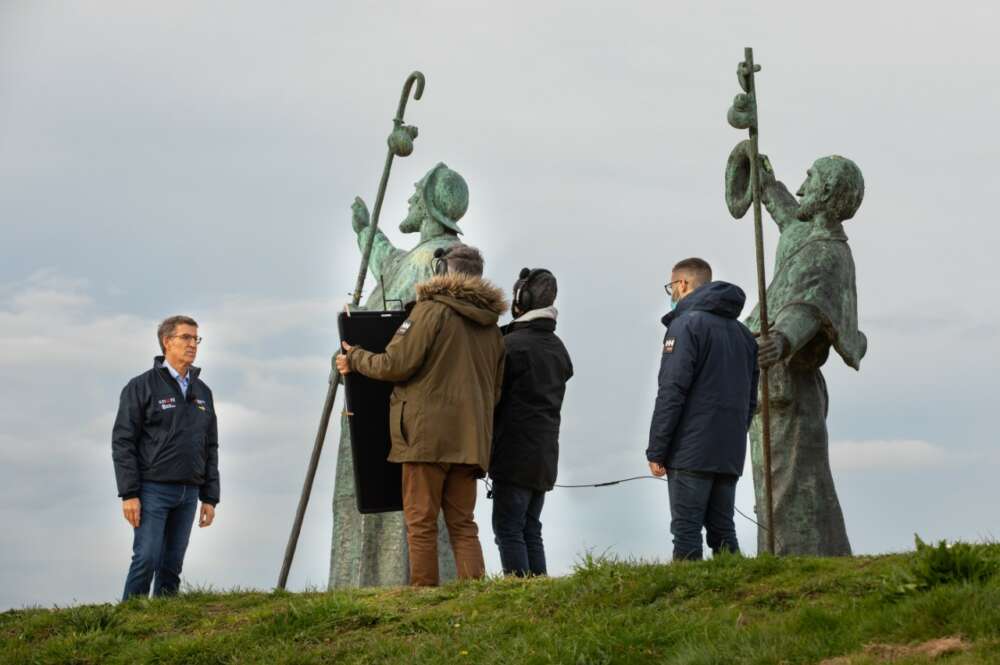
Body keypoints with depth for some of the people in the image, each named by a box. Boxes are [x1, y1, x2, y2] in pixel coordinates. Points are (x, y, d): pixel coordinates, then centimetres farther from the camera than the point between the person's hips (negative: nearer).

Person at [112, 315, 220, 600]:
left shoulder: (202, 392, 15)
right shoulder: (142, 386, -2)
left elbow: (211, 447, 17)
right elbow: (122, 442, -7)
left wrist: (210, 498, 10)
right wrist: (129, 494, -13)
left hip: (188, 493, 5)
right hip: (153, 489, -5)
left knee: (172, 565, 6)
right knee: (147, 558, -11)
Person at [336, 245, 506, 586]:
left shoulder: (432, 309, -5)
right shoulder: (491, 326, 17)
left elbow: (396, 364, -10)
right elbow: (495, 390, 20)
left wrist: (355, 359, 5)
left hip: (428, 433, -6)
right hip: (470, 440, 6)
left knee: (421, 521, -1)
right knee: (462, 523, 9)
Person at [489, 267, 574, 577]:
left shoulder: (513, 344, -12)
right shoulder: (557, 346, 13)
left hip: (515, 453, -8)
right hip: (545, 454, 8)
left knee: (508, 529, -5)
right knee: (531, 530, 13)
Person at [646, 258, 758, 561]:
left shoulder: (686, 323, -6)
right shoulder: (742, 332, 20)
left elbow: (672, 392, -13)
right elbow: (751, 398, 20)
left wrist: (656, 450, -12)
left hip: (691, 453, -7)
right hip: (731, 455, 7)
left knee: (686, 531, -7)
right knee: (723, 530, 10)